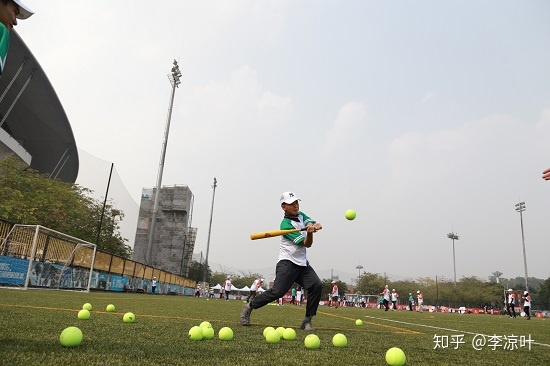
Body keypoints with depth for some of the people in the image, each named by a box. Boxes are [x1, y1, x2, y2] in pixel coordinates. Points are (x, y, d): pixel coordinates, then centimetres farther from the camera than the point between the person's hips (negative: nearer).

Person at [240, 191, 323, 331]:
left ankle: (307, 321, -3)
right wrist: (309, 233, -34)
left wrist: (314, 226, -27)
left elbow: (314, 223, -4)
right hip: (287, 263, -7)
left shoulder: (301, 215, 11)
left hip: (302, 263, 7)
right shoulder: (286, 224, -14)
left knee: (317, 285, -13)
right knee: (278, 291, -18)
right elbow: (307, 244, -13)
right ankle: (249, 307, 4)